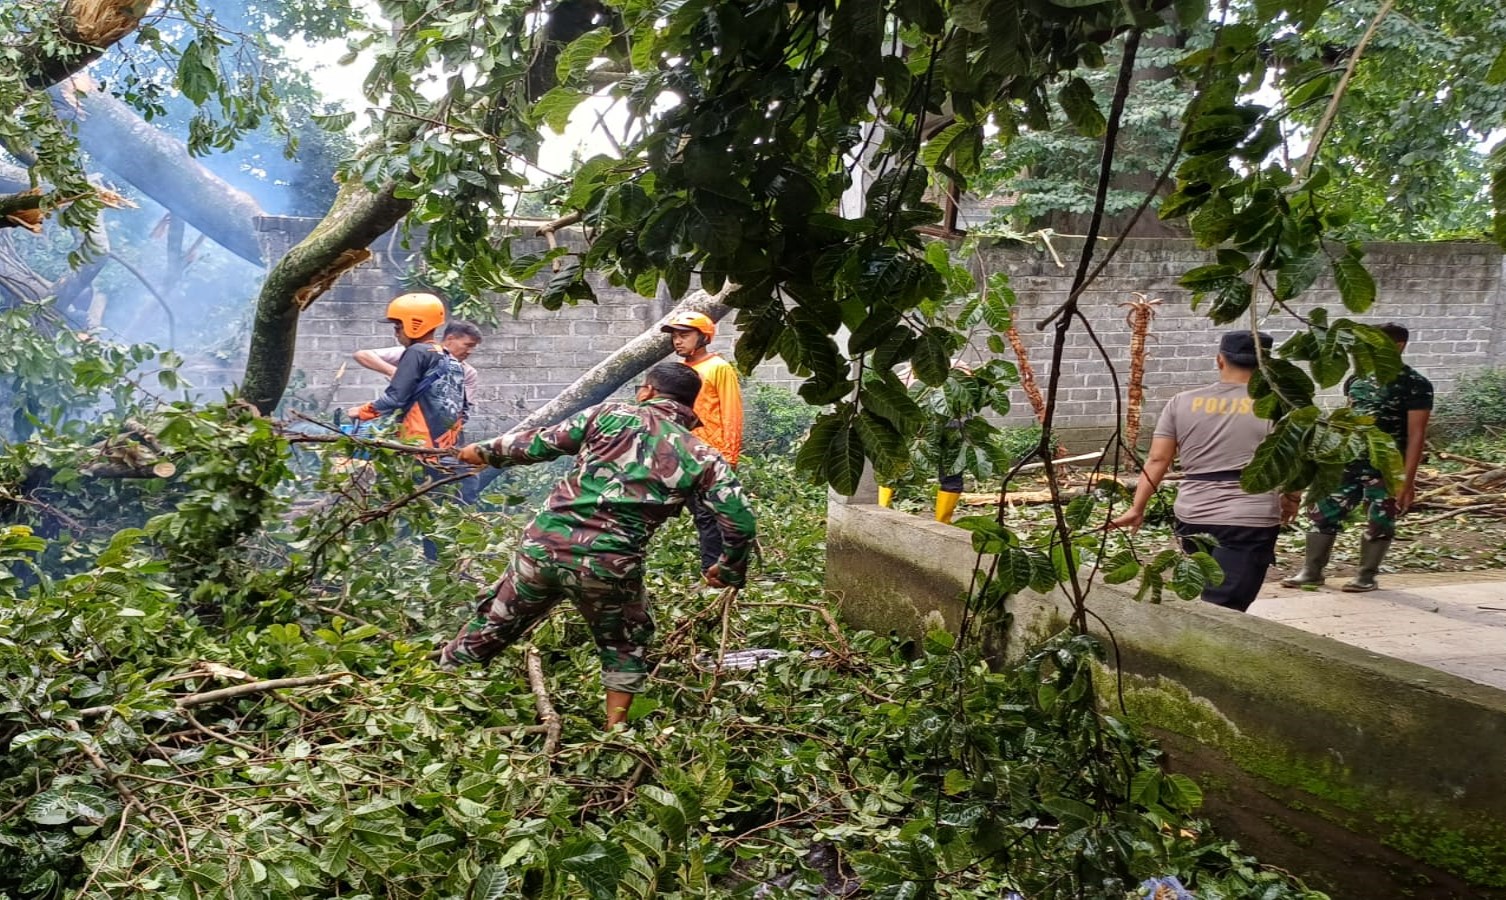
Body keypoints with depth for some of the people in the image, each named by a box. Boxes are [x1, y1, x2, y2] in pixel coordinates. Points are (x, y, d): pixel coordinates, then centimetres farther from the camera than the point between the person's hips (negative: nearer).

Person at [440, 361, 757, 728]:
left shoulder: (612, 414, 7)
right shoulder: (702, 458, 6)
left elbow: (539, 443, 11)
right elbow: (740, 519, 0)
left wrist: (486, 451, 28)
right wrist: (728, 569, 18)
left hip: (543, 544, 1)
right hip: (609, 567, -1)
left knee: (490, 628, 23)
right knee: (626, 646, 26)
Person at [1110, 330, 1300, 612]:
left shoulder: (1181, 402, 6)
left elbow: (1157, 460, 2)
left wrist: (1137, 508, 7)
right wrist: (1290, 500, 20)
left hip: (1192, 518, 4)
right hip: (1249, 523, -3)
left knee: (1202, 602, 20)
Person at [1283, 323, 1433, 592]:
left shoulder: (1415, 385, -9)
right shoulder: (1358, 379, 9)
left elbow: (1416, 434, -11)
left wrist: (1408, 478, -16)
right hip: (1348, 461, 6)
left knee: (1379, 523, 5)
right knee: (1323, 512, 4)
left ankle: (1367, 576, 20)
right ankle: (1311, 572, 14)